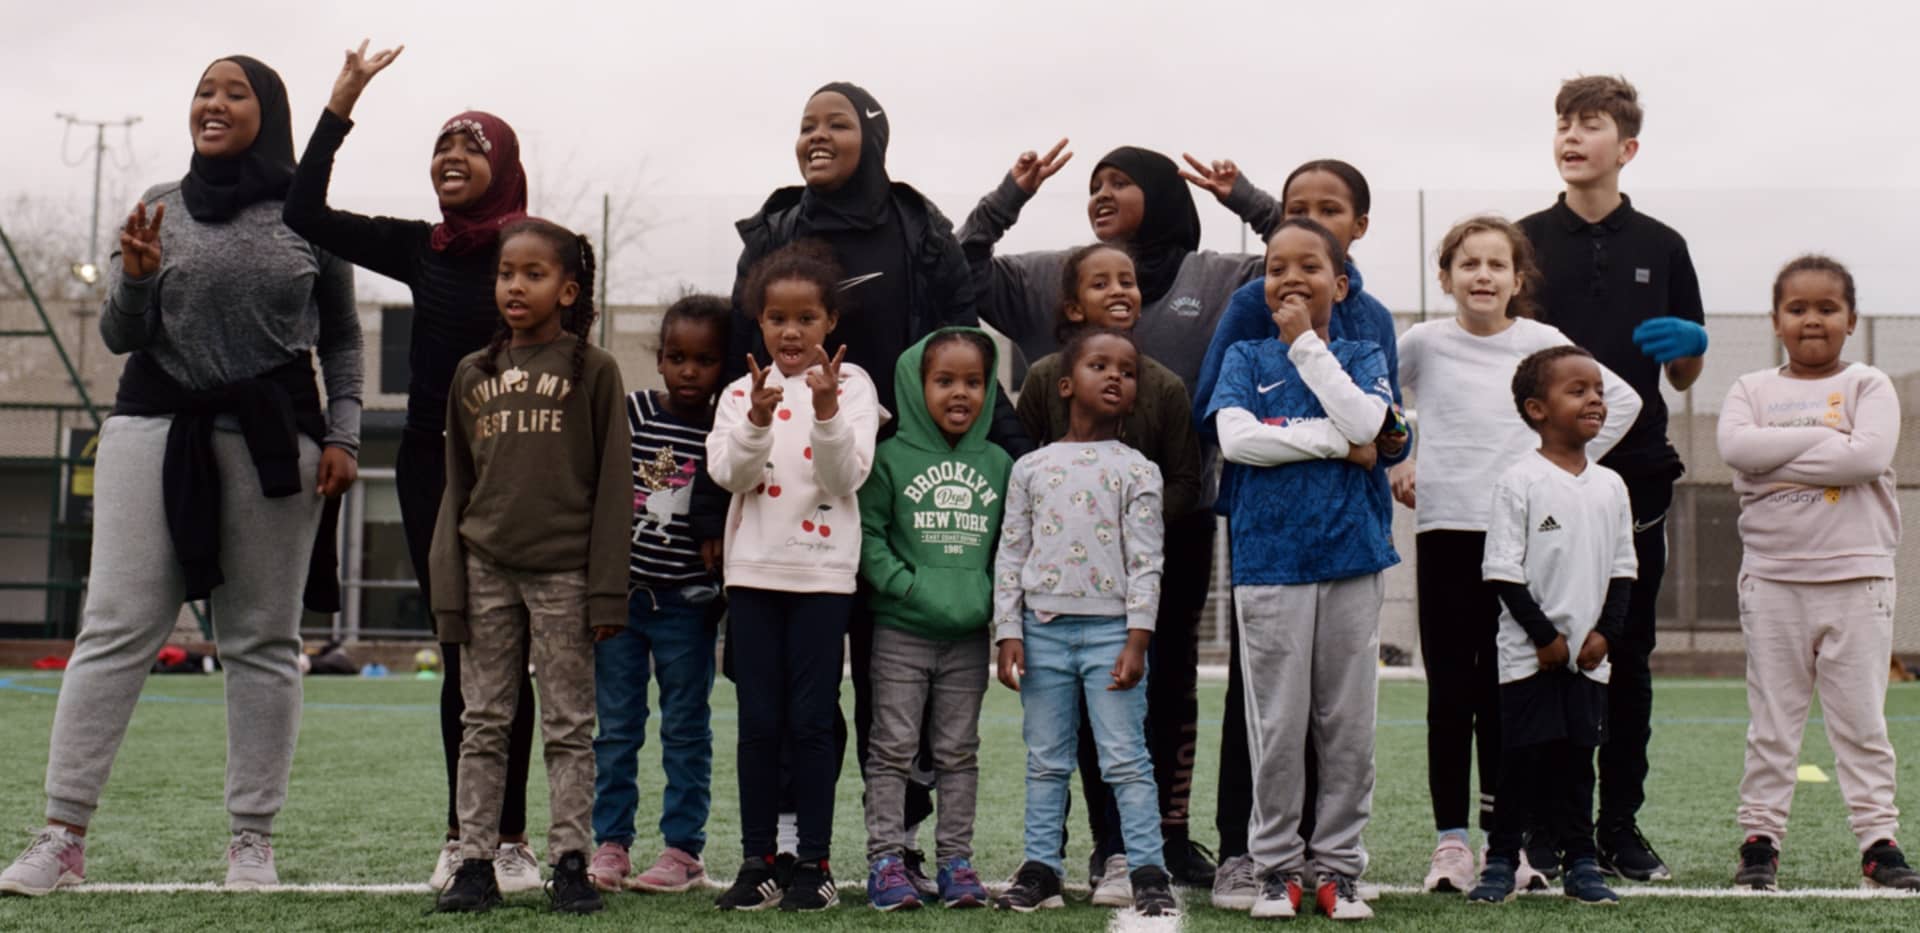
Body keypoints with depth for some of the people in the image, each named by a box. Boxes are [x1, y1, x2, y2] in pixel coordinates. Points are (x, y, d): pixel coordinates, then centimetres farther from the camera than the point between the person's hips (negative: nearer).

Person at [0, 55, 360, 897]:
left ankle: (253, 839, 10)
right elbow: (120, 337, 7)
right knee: (115, 630, -4)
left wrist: (341, 434, 1)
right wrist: (136, 277, -12)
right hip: (155, 428, 1)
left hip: (272, 444, -1)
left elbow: (341, 338, 11)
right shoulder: (160, 208, 7)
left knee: (262, 641, 4)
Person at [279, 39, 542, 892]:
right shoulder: (422, 249, 7)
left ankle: (509, 838, 4)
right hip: (432, 469, 4)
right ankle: (462, 836, 13)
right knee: (460, 654, 8)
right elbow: (304, 215, 2)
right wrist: (342, 104, 0)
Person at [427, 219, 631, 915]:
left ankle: (570, 863, 8)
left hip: (563, 571, -3)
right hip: (486, 570, 3)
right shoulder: (472, 374, 11)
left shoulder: (593, 371, 0)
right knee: (483, 724, 6)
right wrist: (448, 588, 5)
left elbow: (613, 486, -3)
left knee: (568, 727, 3)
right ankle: (475, 863, 10)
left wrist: (606, 590, -9)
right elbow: (456, 488, 12)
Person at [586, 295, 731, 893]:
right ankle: (611, 843, 15)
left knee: (686, 728, 7)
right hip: (620, 593, 1)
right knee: (615, 727, 7)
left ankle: (684, 849, 14)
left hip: (688, 603, -1)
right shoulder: (629, 413, -1)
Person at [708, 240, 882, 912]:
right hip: (754, 571, 2)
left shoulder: (850, 383, 2)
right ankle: (756, 861, 12)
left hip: (823, 572, -2)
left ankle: (814, 863, 8)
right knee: (758, 721, 5)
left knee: (811, 720, -1)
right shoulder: (741, 392, 7)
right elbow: (728, 474, -6)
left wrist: (826, 411, -22)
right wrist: (759, 418, -21)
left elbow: (848, 478, -8)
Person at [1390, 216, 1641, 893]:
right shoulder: (1424, 343, 4)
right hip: (1443, 531, 0)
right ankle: (1451, 837, 6)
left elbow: (1623, 400, 9)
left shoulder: (1541, 343, 4)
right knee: (1450, 690, 1)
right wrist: (1394, 462, 8)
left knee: (1506, 687, 4)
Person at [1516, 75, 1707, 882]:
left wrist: (1693, 342, -8)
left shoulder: (1661, 248, 9)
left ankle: (1621, 826, 16)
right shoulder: (1525, 241, 5)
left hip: (1634, 479, 2)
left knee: (1628, 657, 7)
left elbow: (1684, 378, 13)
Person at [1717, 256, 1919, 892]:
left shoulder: (1868, 385, 3)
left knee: (1862, 719, 4)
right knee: (1771, 721, 6)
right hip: (1772, 579, 1)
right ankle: (1760, 839, 11)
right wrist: (1825, 436, -13)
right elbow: (1735, 445, -14)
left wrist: (1777, 458, -14)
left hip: (1857, 579, -1)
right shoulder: (1752, 389, 7)